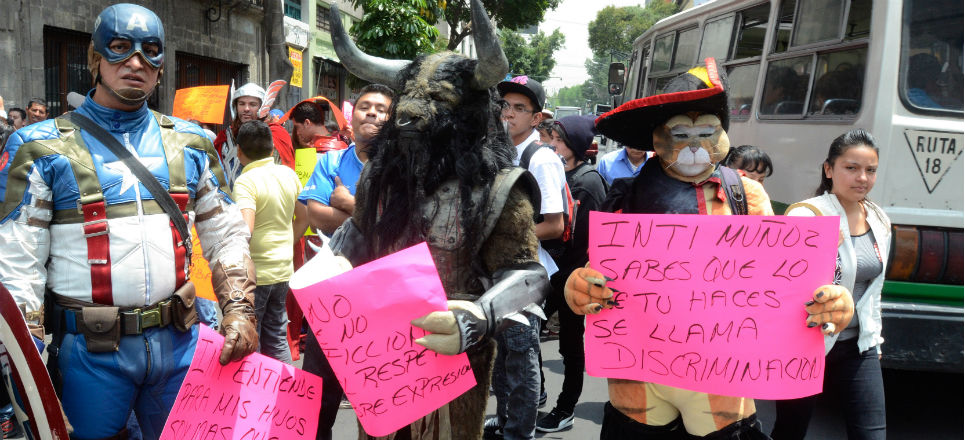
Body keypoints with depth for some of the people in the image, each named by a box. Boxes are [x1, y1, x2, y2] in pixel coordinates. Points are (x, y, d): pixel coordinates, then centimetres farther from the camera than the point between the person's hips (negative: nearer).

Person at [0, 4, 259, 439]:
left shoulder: (189, 143, 8)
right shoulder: (41, 147, -2)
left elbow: (226, 236, 12)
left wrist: (239, 308, -2)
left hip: (180, 341, 3)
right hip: (89, 351, -3)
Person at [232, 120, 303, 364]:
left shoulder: (245, 182, -17)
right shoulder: (288, 174, 3)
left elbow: (244, 230, -29)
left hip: (253, 273, -6)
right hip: (283, 270, 6)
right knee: (277, 338, 17)